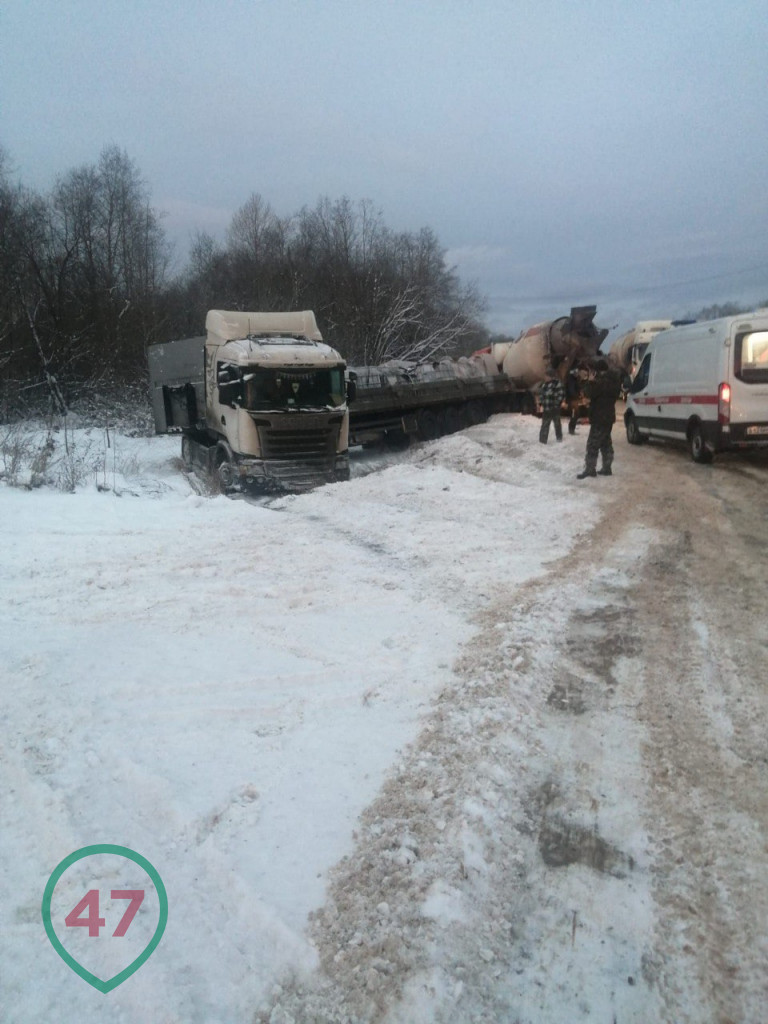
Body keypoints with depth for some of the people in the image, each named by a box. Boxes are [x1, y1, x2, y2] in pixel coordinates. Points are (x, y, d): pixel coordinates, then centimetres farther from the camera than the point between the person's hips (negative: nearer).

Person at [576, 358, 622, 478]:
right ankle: (606, 468, 18)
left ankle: (590, 469, -7)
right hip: (608, 416, 10)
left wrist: (590, 382, -7)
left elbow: (590, 393, -22)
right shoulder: (612, 380, 13)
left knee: (593, 444, -7)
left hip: (600, 417, -10)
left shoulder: (603, 381, -19)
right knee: (605, 443, 14)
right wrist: (594, 382, 9)